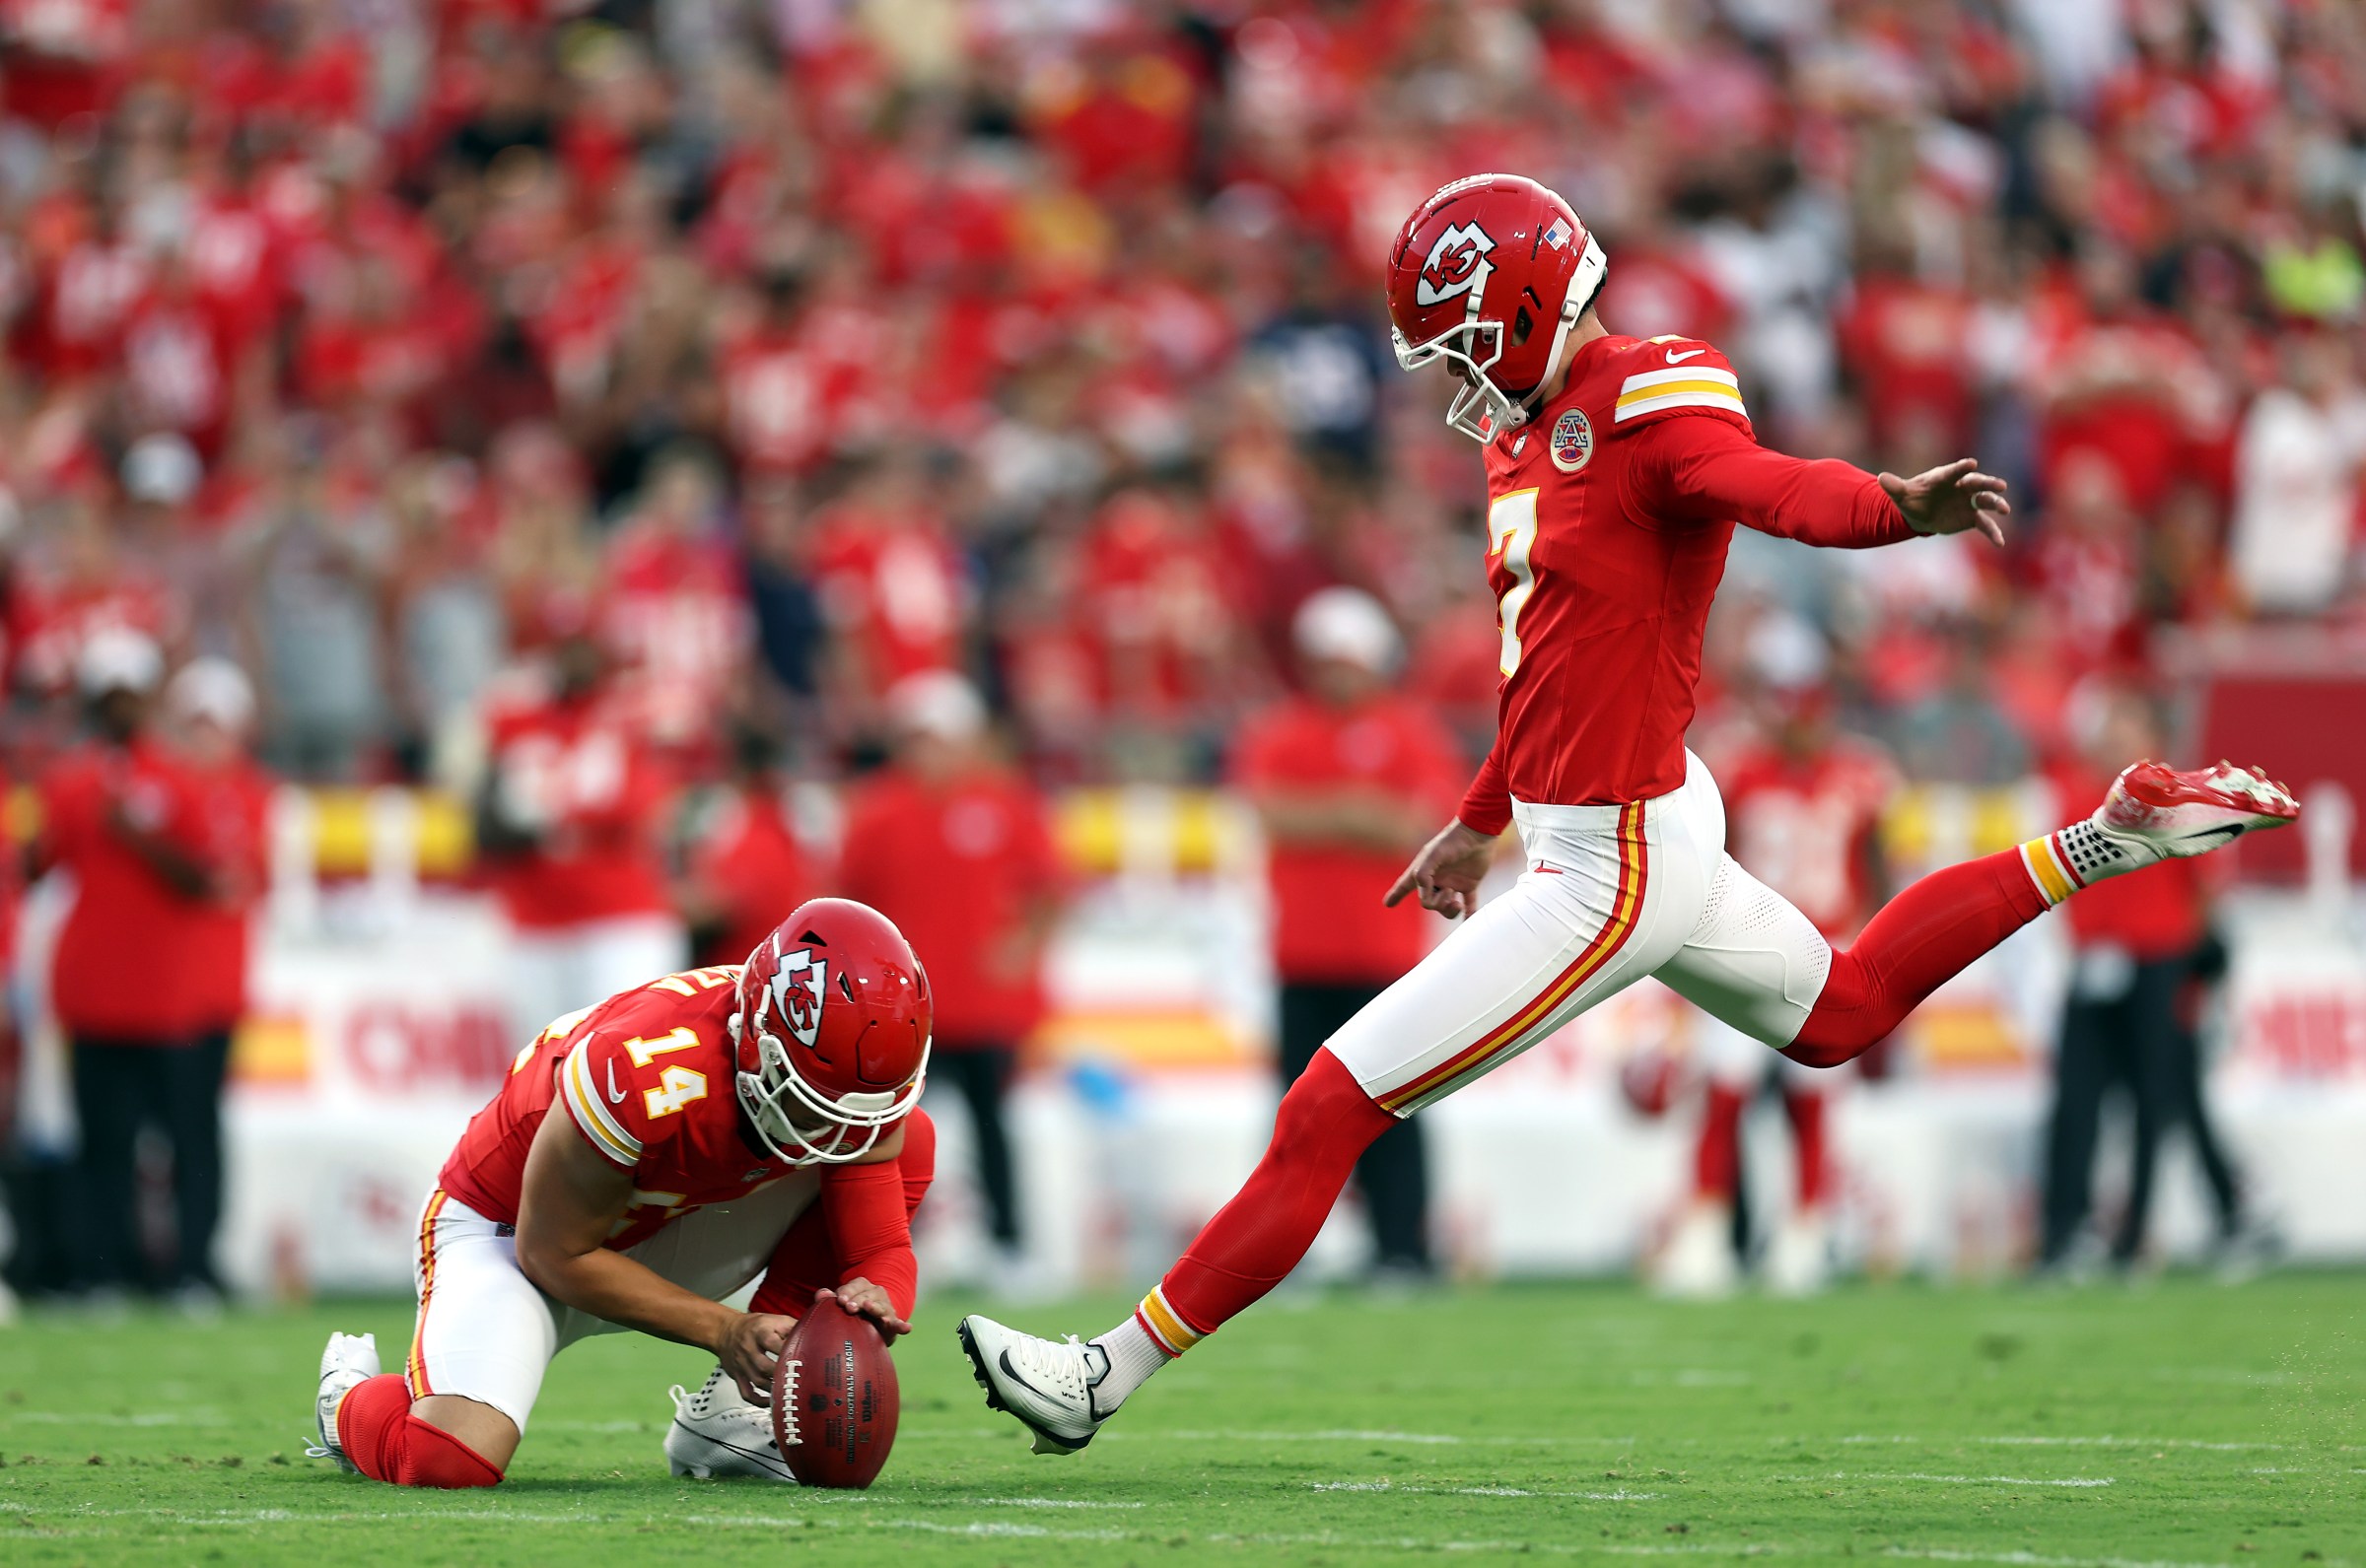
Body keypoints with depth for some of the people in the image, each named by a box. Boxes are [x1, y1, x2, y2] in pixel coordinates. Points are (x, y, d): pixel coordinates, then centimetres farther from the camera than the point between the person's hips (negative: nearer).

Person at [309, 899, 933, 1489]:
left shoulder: (862, 1086, -20)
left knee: (908, 1143, -9)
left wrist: (874, 1303, -38)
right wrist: (725, 1330, -30)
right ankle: (354, 1395, 9)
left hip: (657, 1233, 6)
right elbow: (555, 1255, -25)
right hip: (509, 1234, -6)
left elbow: (881, 1249, -12)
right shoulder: (646, 1077, -38)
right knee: (450, 1461, -32)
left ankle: (727, 1414, -6)